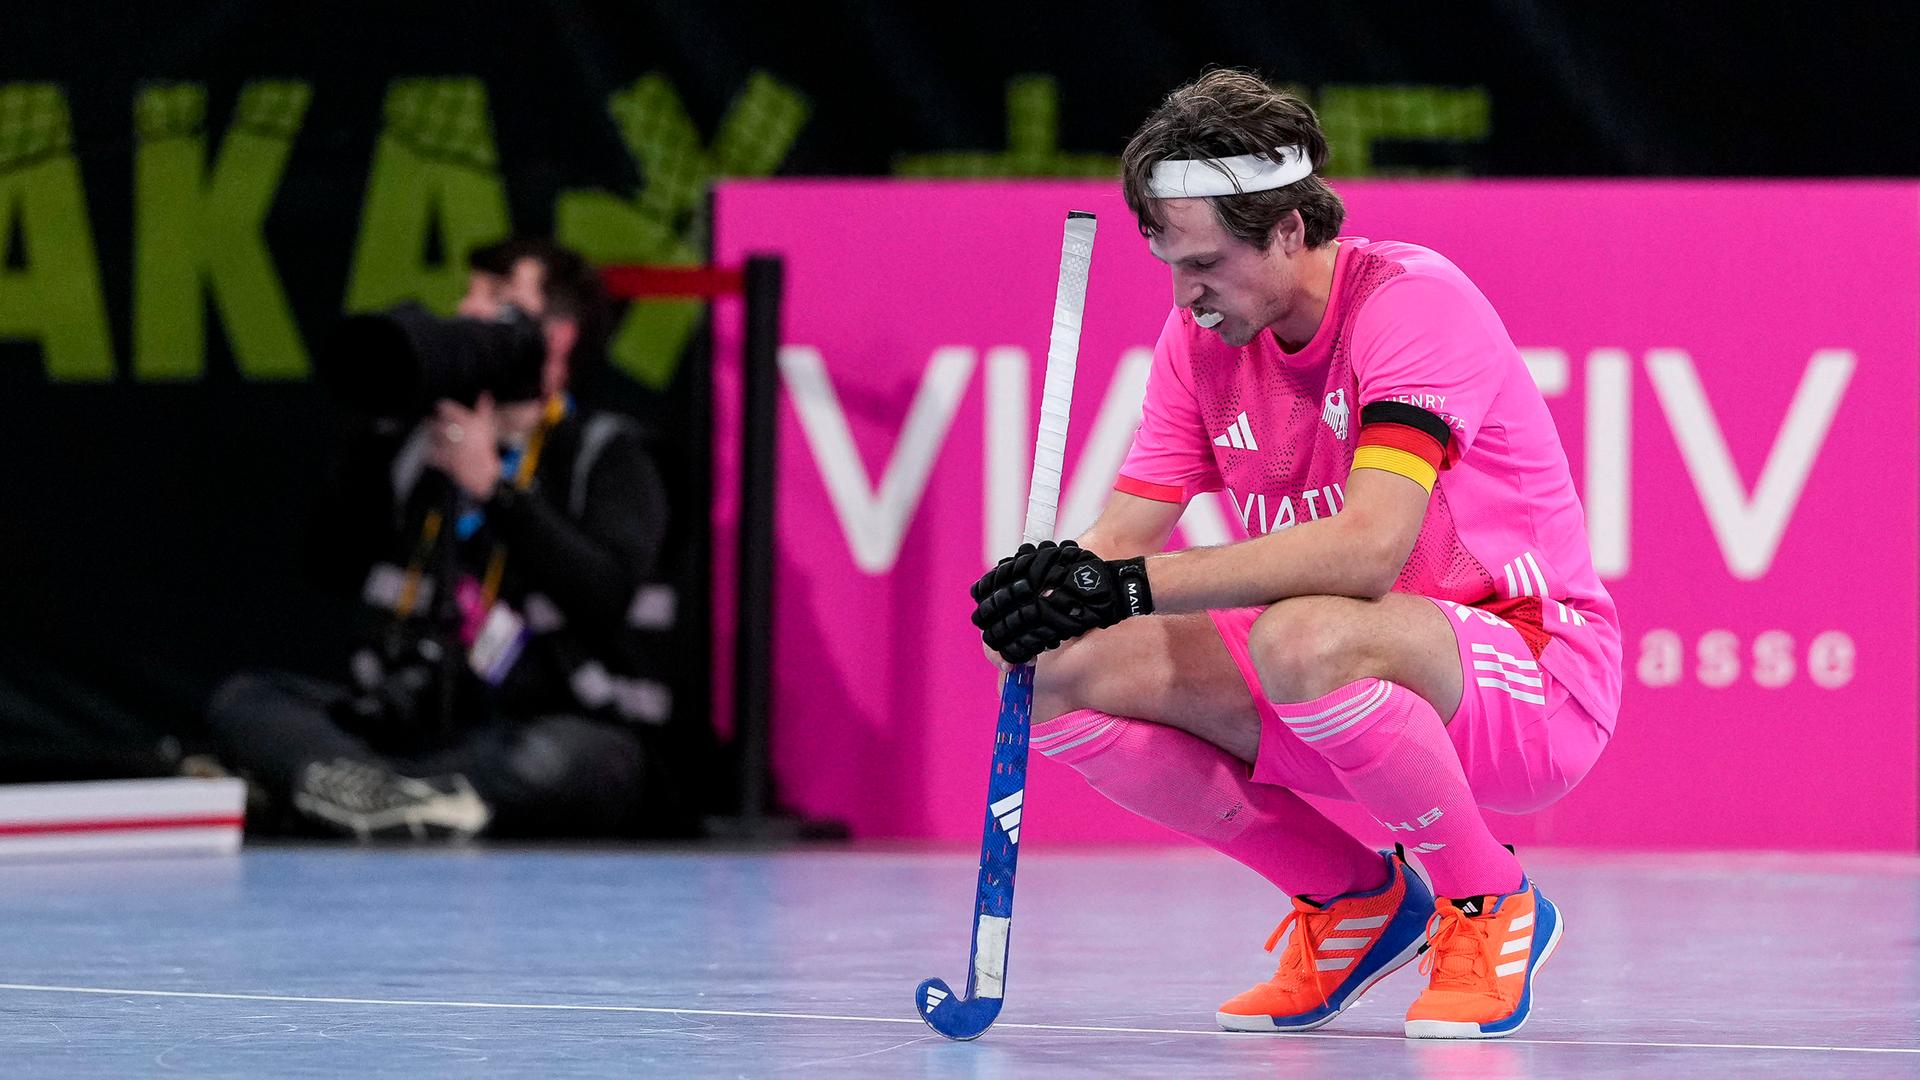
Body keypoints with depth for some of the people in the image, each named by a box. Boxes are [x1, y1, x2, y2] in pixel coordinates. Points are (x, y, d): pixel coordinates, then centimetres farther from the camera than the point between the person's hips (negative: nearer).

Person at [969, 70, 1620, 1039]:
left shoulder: (1412, 299, -19)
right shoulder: (1201, 338, 3)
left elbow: (1369, 546, -33)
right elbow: (1120, 540, 1)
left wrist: (1132, 584, -37)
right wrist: (1047, 589, -25)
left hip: (1533, 680, -7)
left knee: (1304, 638, -39)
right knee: (1066, 675, -11)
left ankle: (1491, 904, -11)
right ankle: (1355, 898, 7)